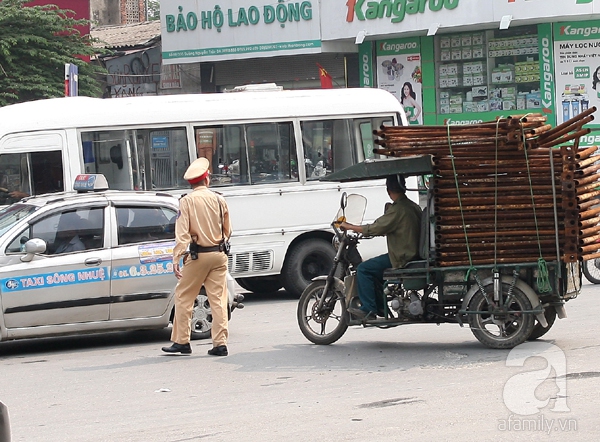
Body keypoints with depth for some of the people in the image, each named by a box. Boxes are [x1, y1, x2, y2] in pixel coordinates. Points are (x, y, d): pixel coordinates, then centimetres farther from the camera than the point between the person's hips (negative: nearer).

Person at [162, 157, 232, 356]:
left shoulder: (187, 201, -7)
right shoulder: (219, 200, 4)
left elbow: (182, 233, -14)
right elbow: (227, 231, 13)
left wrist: (176, 259, -16)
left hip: (198, 256, -4)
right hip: (219, 254, 4)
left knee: (183, 297, 7)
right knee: (218, 299, 5)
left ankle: (181, 341, 7)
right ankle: (220, 343, 2)